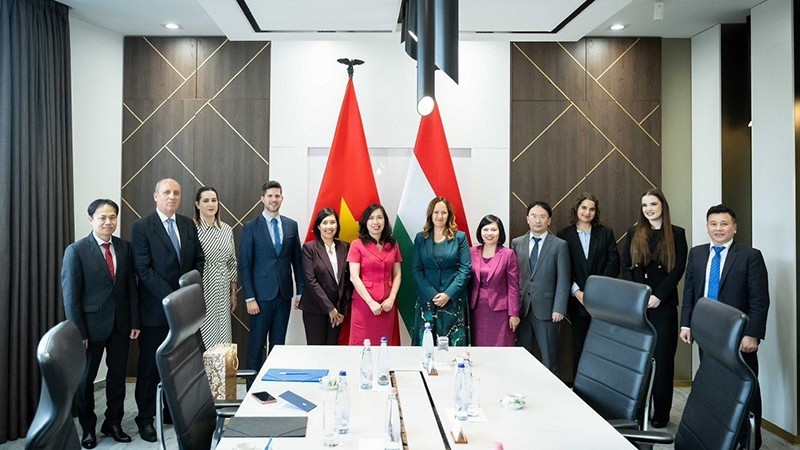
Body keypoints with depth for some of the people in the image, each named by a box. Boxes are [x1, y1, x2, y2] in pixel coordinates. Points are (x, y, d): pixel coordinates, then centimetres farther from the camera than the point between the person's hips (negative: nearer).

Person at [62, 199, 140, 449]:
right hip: (91, 324, -3)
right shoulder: (76, 251, -9)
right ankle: (88, 428, 30)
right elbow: (71, 295, -9)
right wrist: (78, 332, -12)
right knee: (85, 377, 12)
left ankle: (113, 423, 28)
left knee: (118, 375, 11)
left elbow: (131, 286, 4)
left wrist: (135, 321, 0)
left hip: (120, 323, 3)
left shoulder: (124, 247, 2)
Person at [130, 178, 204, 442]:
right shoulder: (142, 227, -7)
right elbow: (144, 270, -13)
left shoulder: (188, 225, 8)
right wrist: (171, 297, -16)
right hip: (155, 308, -4)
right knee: (149, 365, 8)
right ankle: (146, 417, 22)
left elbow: (199, 259, 11)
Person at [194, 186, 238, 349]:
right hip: (200, 291, -5)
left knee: (222, 338, 7)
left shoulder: (227, 230, 8)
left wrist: (234, 293, 13)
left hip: (222, 293, 5)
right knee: (202, 336, 0)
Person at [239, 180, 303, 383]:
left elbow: (297, 260, 10)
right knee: (256, 345, 4)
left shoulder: (291, 225, 7)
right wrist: (249, 298, -10)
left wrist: (300, 290, 6)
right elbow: (244, 265, -5)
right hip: (261, 295, -3)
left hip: (284, 294, 3)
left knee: (278, 344, 10)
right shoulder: (251, 227, -2)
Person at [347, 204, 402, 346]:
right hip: (364, 303, -3)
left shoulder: (392, 245, 9)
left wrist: (391, 298, -5)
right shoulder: (357, 245, -2)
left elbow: (397, 275, 10)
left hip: (387, 304, 3)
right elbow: (354, 277, -8)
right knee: (363, 344, -1)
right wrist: (371, 302, -13)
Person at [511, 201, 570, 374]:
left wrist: (559, 309, -10)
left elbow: (563, 280, -3)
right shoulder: (517, 243, 7)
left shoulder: (559, 245, 0)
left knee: (549, 357, 5)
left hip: (546, 308, -2)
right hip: (521, 308, 2)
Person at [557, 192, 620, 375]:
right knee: (579, 346, 7)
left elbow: (613, 263, 0)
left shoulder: (606, 233, 7)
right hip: (577, 299, 0)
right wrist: (577, 292, -11)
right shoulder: (564, 235, 4)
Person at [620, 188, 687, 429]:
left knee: (662, 357, 3)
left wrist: (658, 296, -12)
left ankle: (661, 413, 11)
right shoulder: (634, 233, 9)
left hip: (663, 303, -2)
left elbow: (678, 269, -4)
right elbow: (625, 267, 5)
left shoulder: (677, 234, 2)